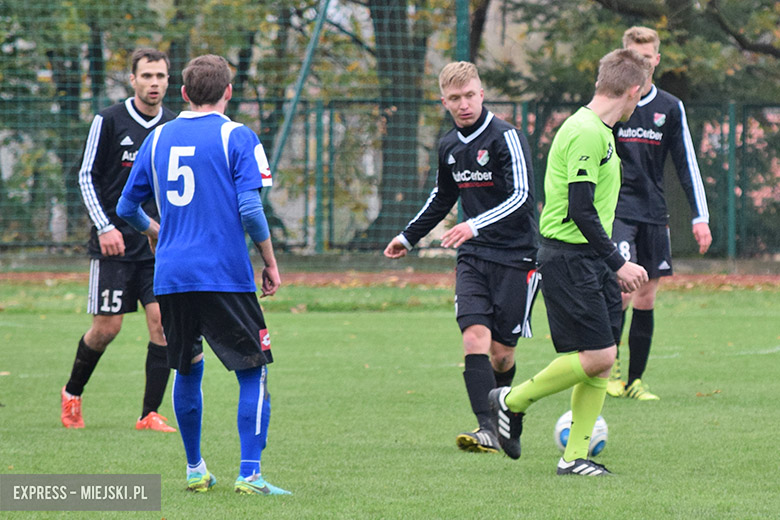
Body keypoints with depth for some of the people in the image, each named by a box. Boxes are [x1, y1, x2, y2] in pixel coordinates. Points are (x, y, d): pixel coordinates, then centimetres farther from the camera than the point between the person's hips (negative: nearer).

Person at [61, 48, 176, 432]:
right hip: (114, 242, -3)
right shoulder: (109, 121, -5)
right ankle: (72, 394, 25)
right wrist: (104, 227, -11)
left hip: (158, 243, 3)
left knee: (162, 321, -9)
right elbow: (87, 176, -2)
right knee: (106, 327, -1)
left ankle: (150, 414, -3)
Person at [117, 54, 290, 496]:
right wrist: (271, 262, -1)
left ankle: (196, 470, 23)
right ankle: (250, 474, -8)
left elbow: (127, 207, 16)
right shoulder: (237, 137, -4)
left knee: (187, 371, 18)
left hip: (171, 277, 5)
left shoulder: (158, 139, 10)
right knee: (253, 373, 1)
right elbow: (250, 209, -13)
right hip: (226, 275, -5)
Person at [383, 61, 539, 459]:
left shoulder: (506, 137, -11)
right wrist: (409, 236, 35)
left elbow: (521, 195, -21)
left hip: (516, 255, -5)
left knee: (501, 353, -1)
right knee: (474, 337, -16)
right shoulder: (449, 146, 10)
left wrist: (476, 225, -32)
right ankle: (486, 429, -23)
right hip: (473, 258, 5)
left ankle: (506, 427, 24)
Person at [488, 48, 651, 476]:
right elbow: (580, 210, -22)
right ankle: (512, 401, 5)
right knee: (597, 355, -12)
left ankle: (575, 456, 8)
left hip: (591, 260, 10)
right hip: (568, 259, -10)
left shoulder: (599, 131, 15)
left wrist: (615, 264, 23)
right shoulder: (585, 133, -17)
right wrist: (618, 263, -19)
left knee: (603, 361, 5)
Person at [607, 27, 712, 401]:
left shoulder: (670, 108, 7)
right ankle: (609, 367, -4)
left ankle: (635, 381, 11)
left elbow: (687, 164, 10)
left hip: (654, 214, 3)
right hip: (616, 209, -3)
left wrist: (700, 218, 4)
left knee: (646, 298, 3)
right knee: (623, 285, -20)